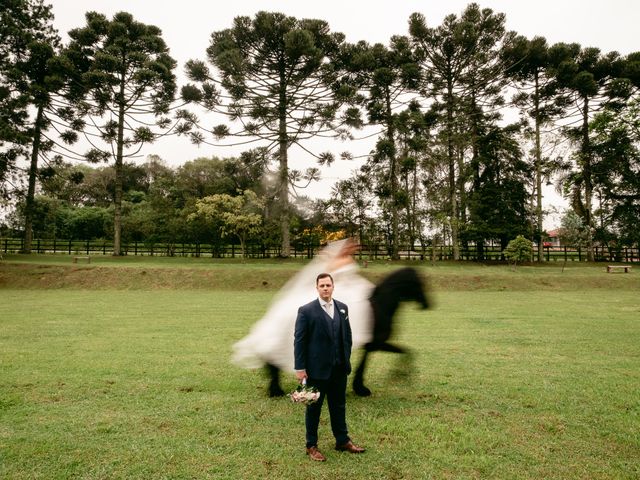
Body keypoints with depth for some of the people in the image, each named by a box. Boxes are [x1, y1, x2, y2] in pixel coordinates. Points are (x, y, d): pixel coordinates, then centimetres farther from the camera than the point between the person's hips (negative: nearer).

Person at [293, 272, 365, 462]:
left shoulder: (342, 308, 4)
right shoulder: (306, 310, -11)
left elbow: (347, 335, 11)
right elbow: (299, 340, -10)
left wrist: (347, 359, 8)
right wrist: (300, 368, -12)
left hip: (339, 368, 5)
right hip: (317, 368, -4)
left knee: (339, 405, 17)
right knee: (314, 407, 10)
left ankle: (342, 441, 32)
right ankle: (311, 446, 24)